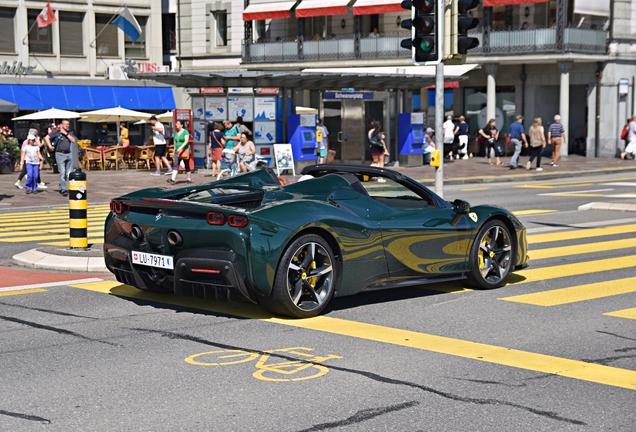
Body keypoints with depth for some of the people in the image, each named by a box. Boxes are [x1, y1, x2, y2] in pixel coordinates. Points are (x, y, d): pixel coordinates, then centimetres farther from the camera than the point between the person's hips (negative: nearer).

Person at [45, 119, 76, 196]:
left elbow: (74, 140, -1)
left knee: (67, 173, 8)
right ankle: (64, 189, -15)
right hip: (60, 154, -6)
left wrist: (66, 134, -6)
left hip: (68, 154, 6)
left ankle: (61, 188, 20)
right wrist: (50, 146, -12)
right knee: (62, 172, -12)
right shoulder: (57, 132, 1)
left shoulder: (69, 133, 16)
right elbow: (46, 137, -3)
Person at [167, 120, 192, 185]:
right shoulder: (176, 132, 12)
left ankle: (189, 179, 18)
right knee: (176, 165, -9)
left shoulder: (185, 132, -9)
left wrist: (181, 147, -34)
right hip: (177, 151, 6)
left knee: (187, 166, 4)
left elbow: (186, 141, -21)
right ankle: (173, 179, -20)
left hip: (185, 150, -6)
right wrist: (175, 149, 16)